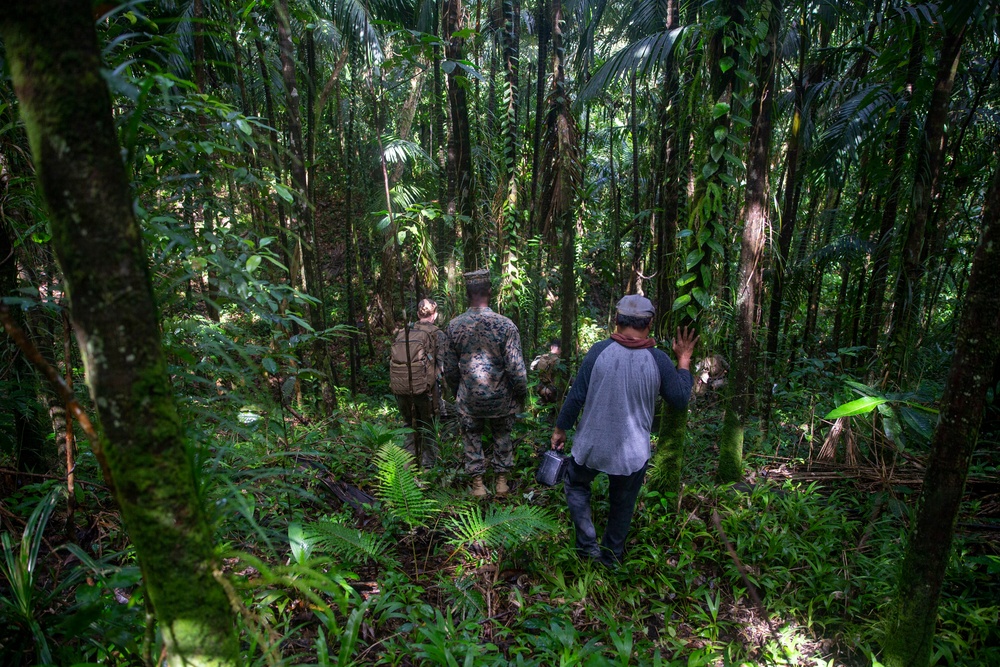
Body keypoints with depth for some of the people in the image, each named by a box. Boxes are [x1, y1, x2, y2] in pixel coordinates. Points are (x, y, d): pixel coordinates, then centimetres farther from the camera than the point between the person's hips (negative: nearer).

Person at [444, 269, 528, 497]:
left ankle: (478, 484, 25)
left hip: (469, 399, 1)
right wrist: (521, 394, 2)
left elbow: (450, 367, 2)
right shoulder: (505, 325, -15)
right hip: (500, 397, -1)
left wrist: (456, 391, 18)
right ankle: (502, 482, 30)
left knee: (472, 438, 17)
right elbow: (516, 368, -15)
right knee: (502, 437, 19)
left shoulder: (454, 326, -7)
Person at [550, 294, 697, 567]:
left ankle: (587, 544, 18)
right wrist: (684, 360, 8)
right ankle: (610, 558, 37)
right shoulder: (658, 360, -12)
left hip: (592, 445, 0)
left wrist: (560, 429, 3)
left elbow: (576, 396, -11)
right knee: (622, 507, 22)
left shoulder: (599, 351, -15)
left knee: (577, 485, 27)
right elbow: (680, 399, -1)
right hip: (633, 452, 1)